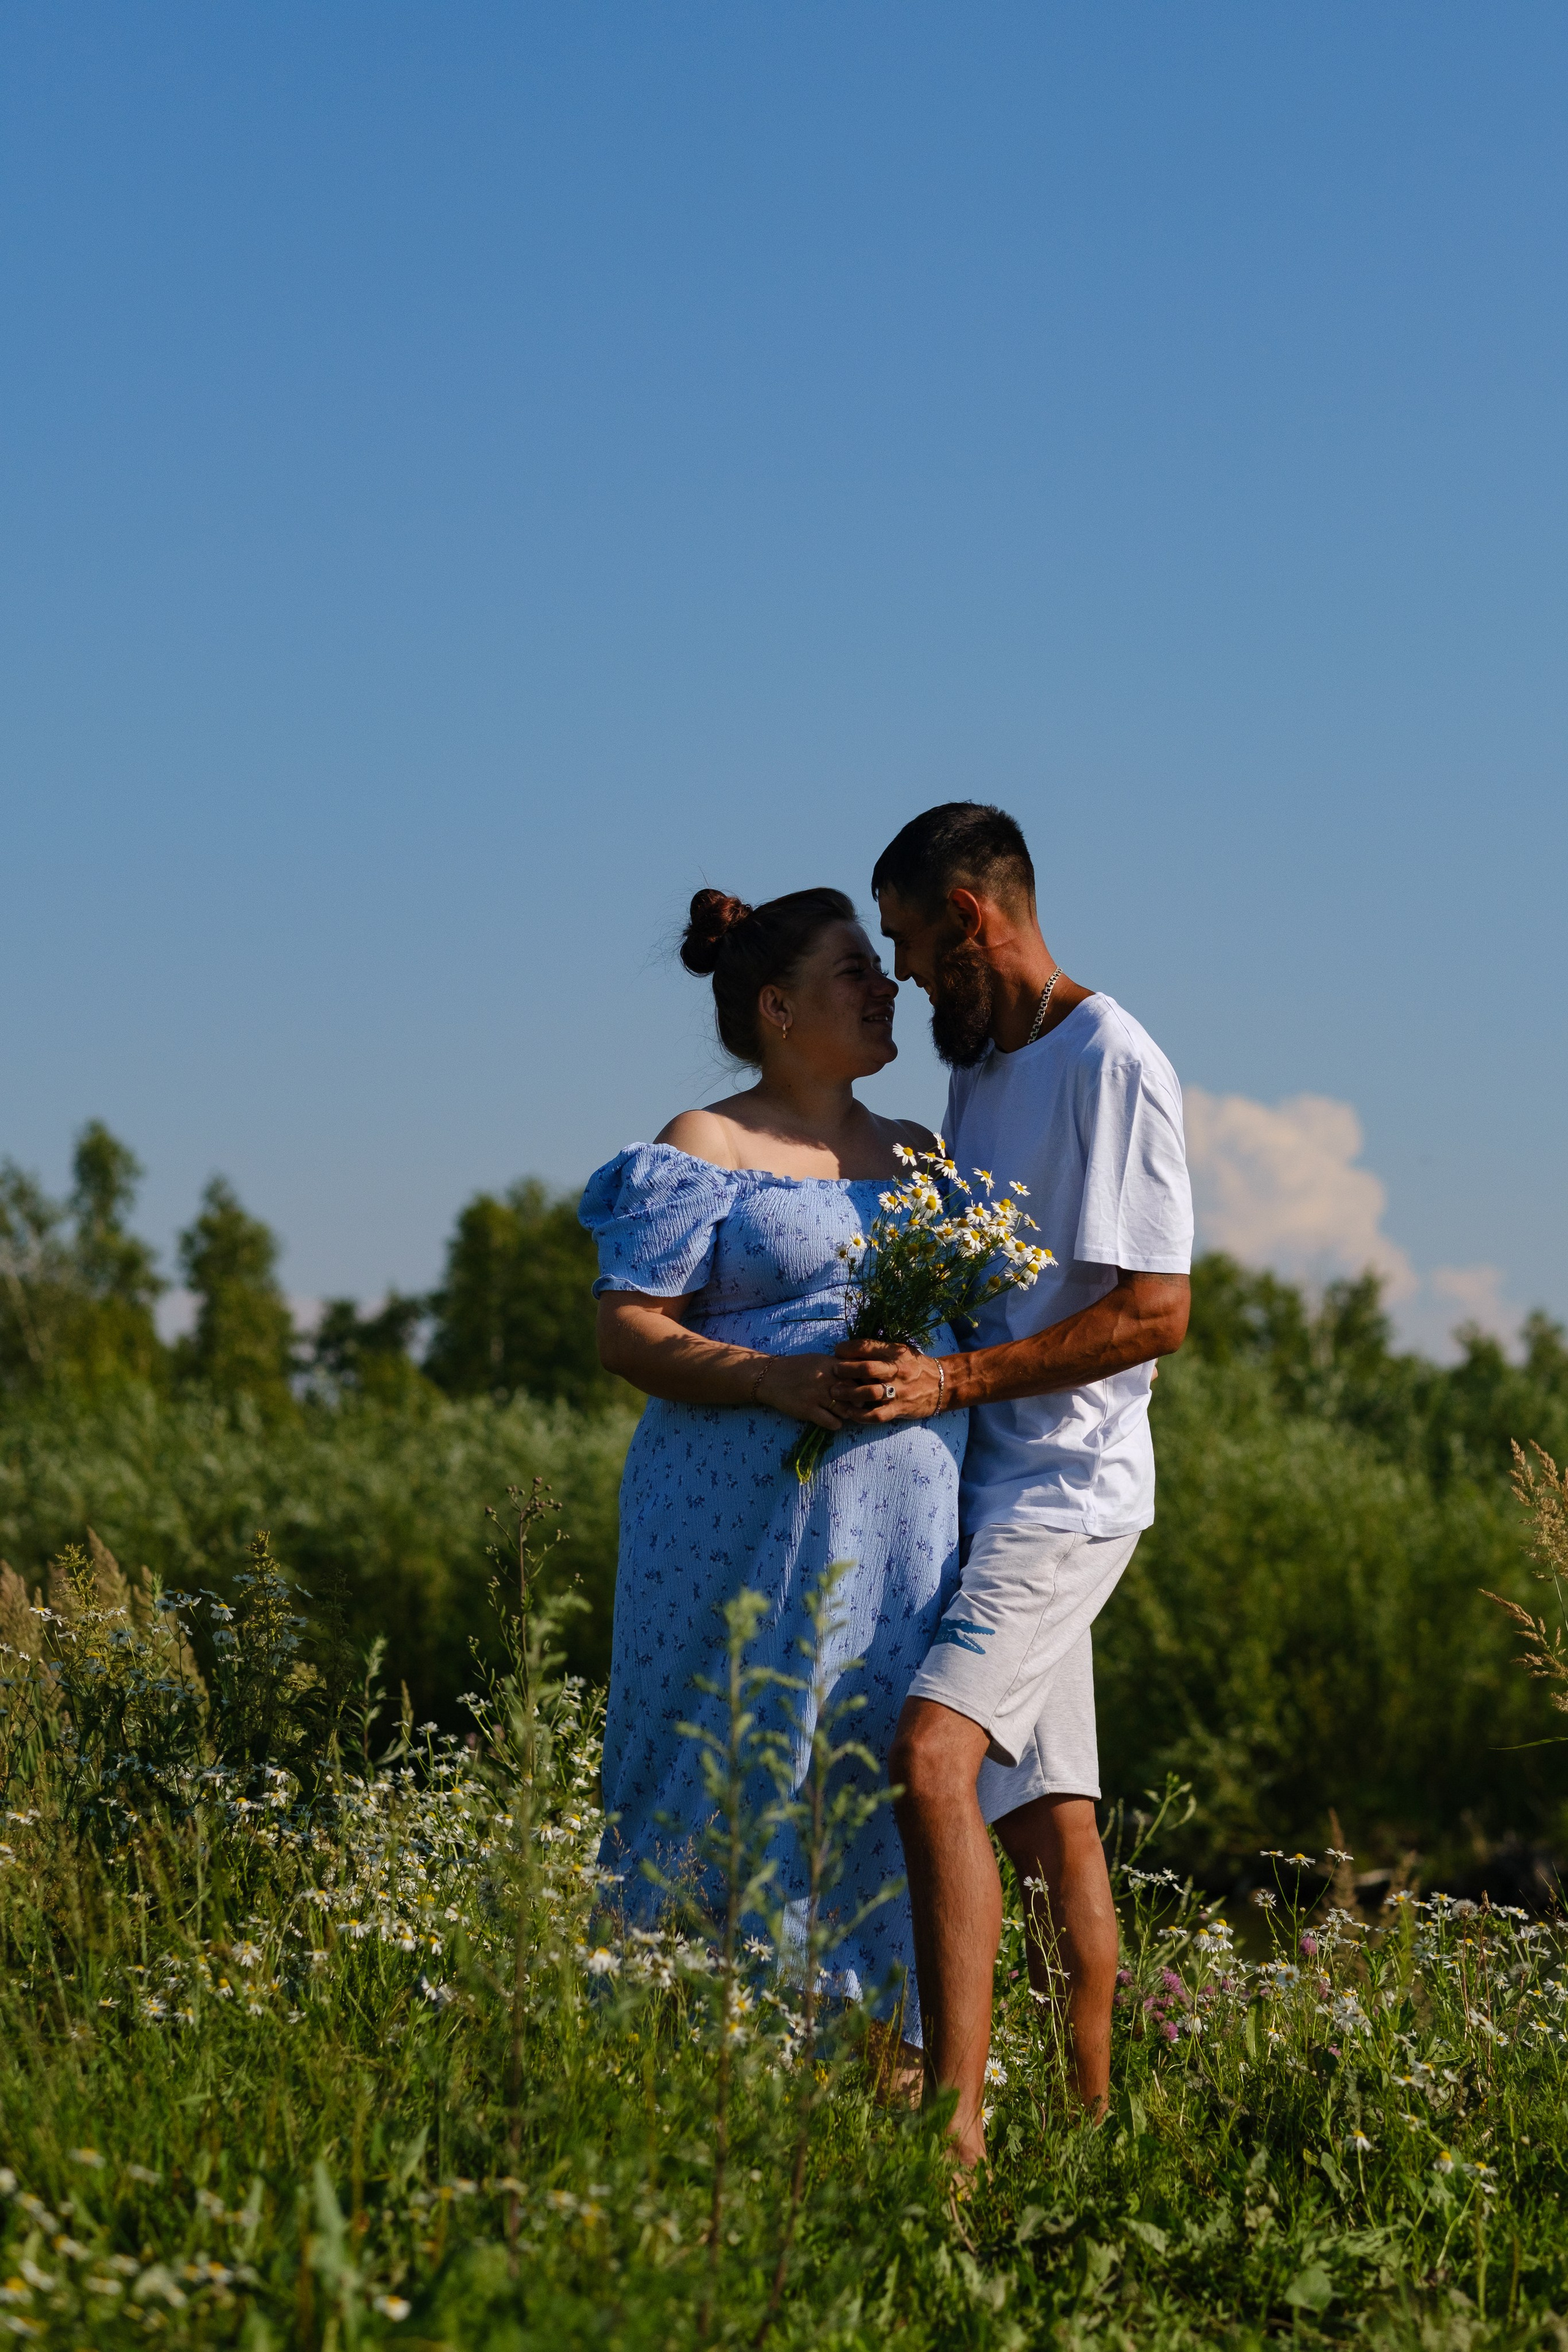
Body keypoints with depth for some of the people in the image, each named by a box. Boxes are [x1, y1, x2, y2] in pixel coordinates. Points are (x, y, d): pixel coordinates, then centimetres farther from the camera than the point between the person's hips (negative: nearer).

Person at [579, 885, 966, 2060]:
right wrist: (769, 1379, -20)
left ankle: (890, 2065, 5)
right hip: (748, 1518, -5)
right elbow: (626, 1328, -7)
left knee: (894, 1780, 1)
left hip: (907, 1530, 5)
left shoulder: (920, 1157, 18)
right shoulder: (706, 1151, 0)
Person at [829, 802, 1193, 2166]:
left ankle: (956, 2115, -30)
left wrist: (954, 1380, -23)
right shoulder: (980, 1070, 16)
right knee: (1047, 1809, 10)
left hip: (1069, 1482, -9)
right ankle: (1089, 2126, 15)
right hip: (983, 1482, 9)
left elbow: (1156, 1313, -18)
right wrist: (896, 1357, 11)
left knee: (935, 1750, -25)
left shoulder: (1115, 1064, -12)